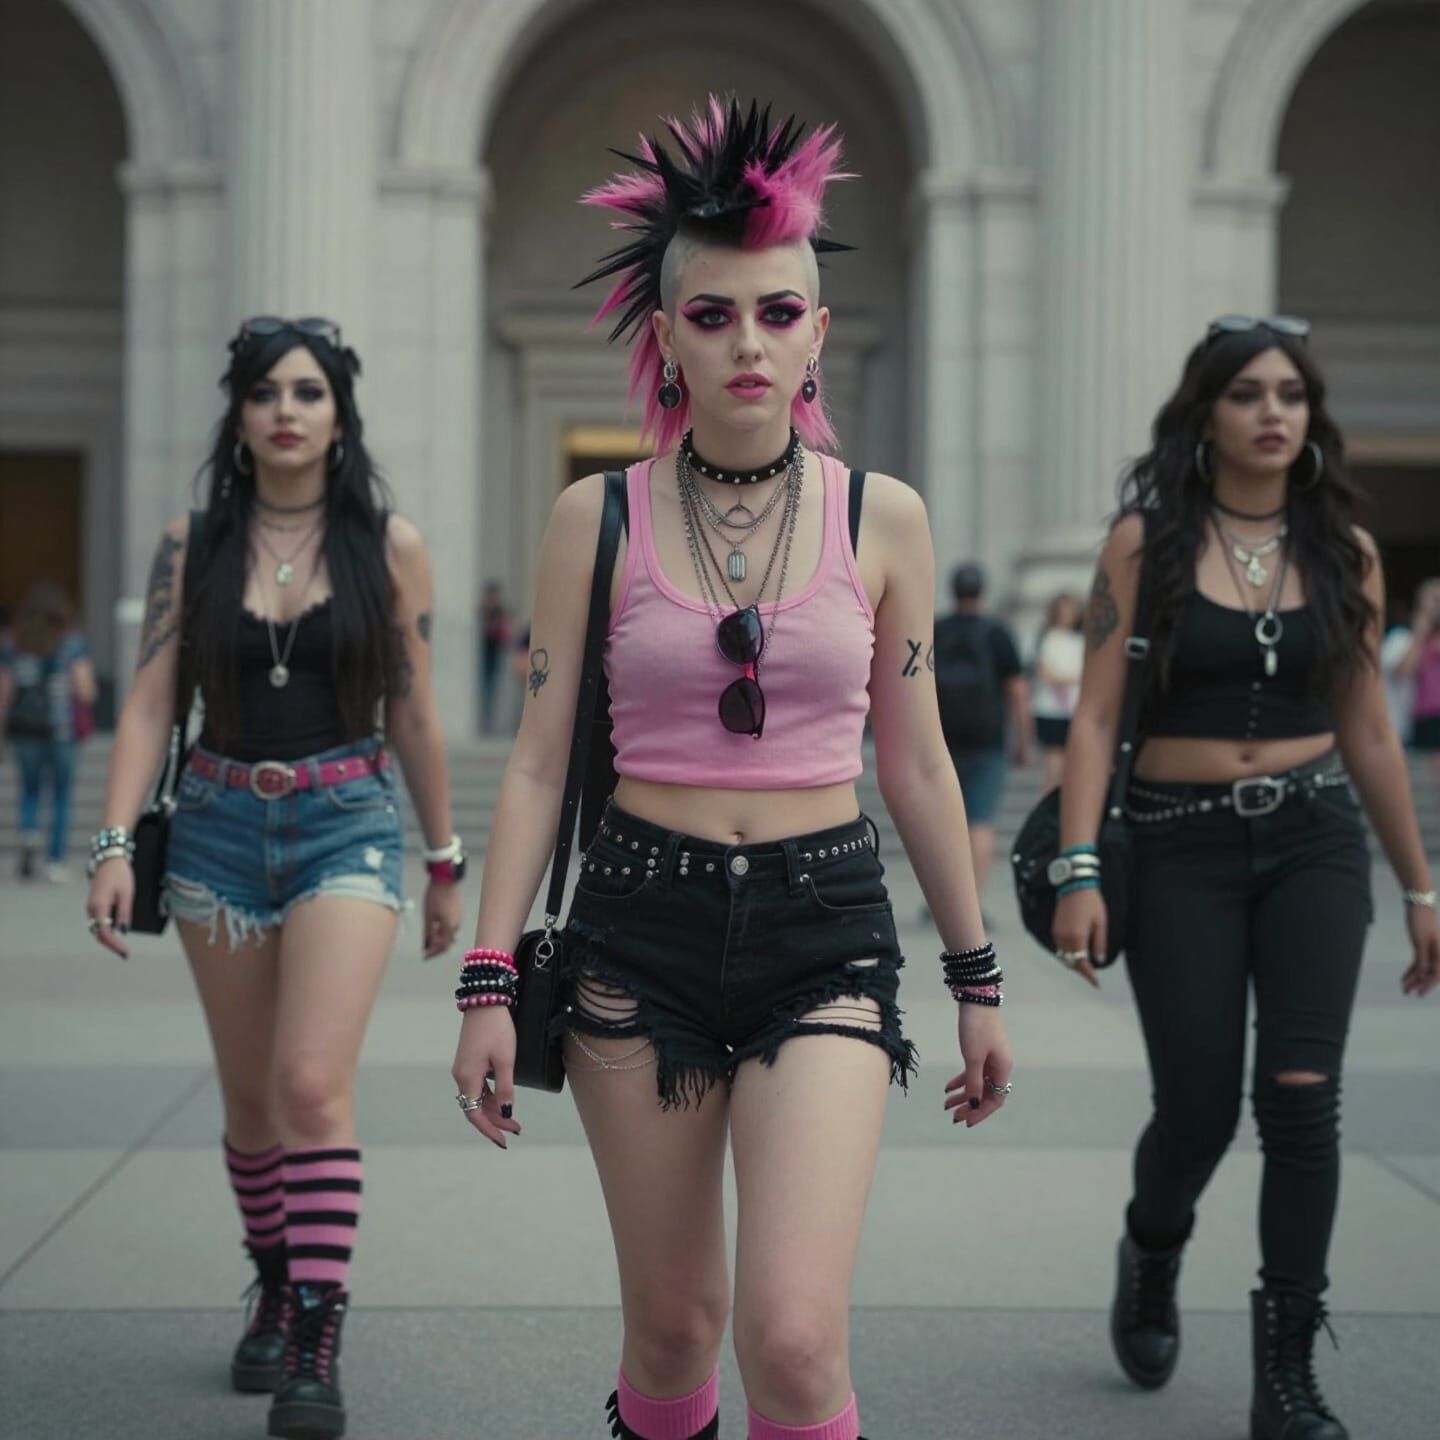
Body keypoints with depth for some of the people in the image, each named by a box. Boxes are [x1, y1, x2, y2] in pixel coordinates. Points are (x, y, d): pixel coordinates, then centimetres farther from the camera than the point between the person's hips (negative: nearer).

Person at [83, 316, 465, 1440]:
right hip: (220, 827, 3)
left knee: (314, 1084, -16)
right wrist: (115, 843, -10)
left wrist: (444, 863, 11)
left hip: (347, 823, -2)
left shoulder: (388, 546, 1)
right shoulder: (192, 546, 4)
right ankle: (276, 1294, 33)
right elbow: (151, 703, 1)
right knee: (250, 1096, 12)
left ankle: (317, 1347, -13)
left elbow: (413, 716, 7)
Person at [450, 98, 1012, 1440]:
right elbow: (538, 761, 2)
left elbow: (915, 764, 9)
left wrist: (976, 978, 12)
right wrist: (488, 982, -4)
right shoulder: (597, 518, 0)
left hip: (826, 932, 0)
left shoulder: (882, 518, 2)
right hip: (640, 926, 1)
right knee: (671, 1316, 10)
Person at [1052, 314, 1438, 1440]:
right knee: (1199, 1111, 2)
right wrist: (1080, 872, -15)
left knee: (1302, 1095, -11)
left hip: (1315, 841, 2)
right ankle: (1151, 1259, 37)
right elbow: (1098, 716, -6)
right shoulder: (1147, 541, -3)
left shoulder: (1343, 551, 5)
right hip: (1183, 848, -2)